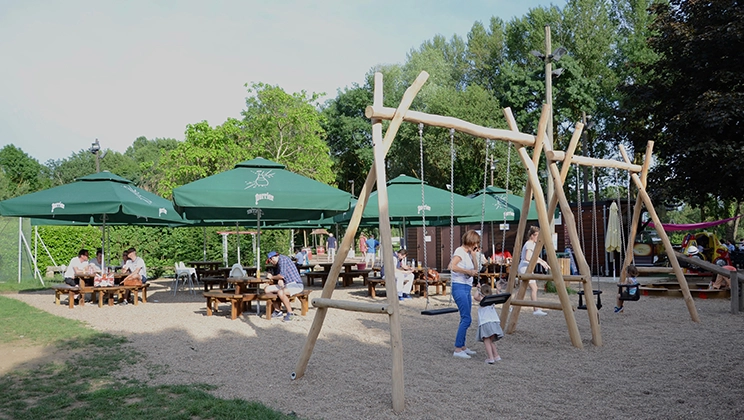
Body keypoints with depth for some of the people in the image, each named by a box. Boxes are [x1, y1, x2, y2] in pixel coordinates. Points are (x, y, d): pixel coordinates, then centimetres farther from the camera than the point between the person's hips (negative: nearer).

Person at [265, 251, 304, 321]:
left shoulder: (282, 259, -11)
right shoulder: (278, 263, 18)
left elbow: (282, 275, -20)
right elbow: (279, 276, 18)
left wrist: (272, 277, -3)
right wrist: (280, 280, -6)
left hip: (296, 284, -10)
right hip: (286, 284, 10)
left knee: (280, 292, -37)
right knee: (267, 289, 3)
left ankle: (290, 313, -21)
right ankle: (277, 311, 6)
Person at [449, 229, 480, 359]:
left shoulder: (468, 253, 16)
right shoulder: (460, 251, -12)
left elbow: (474, 268, 18)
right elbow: (452, 266, -27)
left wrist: (473, 253, 9)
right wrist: (469, 271, -24)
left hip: (466, 288, 10)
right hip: (459, 287, -9)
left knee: (465, 319, 12)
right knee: (466, 319, -12)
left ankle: (462, 346, 21)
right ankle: (457, 349, -8)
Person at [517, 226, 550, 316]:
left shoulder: (533, 244, 15)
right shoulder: (529, 244, -16)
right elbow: (527, 258, -28)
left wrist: (544, 262, 13)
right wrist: (539, 262, -25)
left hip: (528, 268, 11)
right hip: (525, 267, -11)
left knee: (534, 288, 12)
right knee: (533, 288, -15)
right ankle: (536, 310, -18)